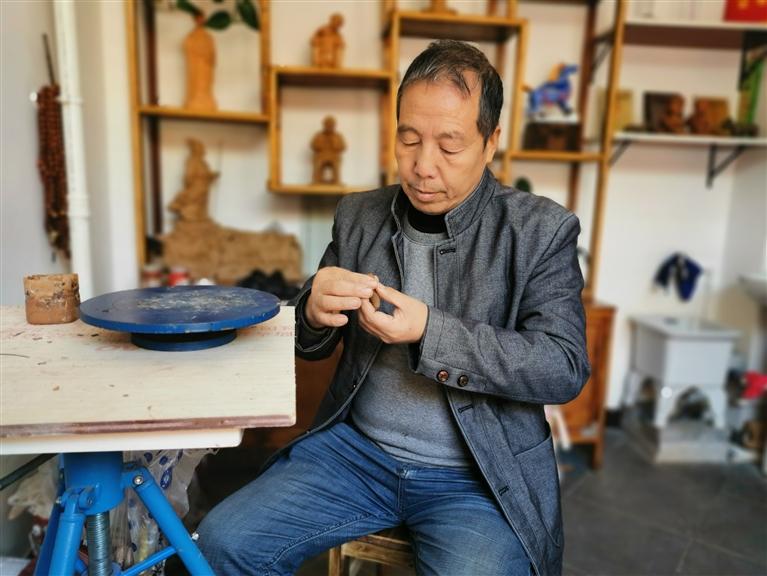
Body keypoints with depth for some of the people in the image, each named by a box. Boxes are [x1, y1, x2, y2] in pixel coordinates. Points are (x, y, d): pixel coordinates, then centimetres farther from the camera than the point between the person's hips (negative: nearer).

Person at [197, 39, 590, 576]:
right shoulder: (358, 215, 3)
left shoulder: (542, 230, -7)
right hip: (357, 448, 3)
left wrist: (431, 333, -25)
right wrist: (315, 310, -17)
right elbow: (310, 344, 8)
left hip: (479, 475, -2)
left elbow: (566, 368, -13)